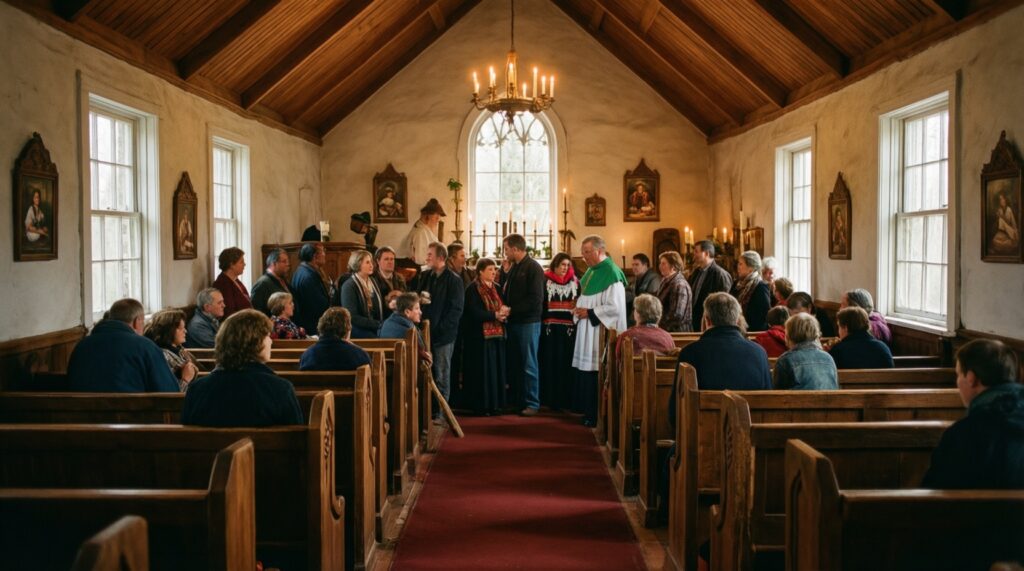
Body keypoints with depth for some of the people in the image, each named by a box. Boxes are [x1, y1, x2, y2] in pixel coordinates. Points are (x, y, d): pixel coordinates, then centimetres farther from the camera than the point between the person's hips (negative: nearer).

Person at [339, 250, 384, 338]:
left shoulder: (372, 282, 15)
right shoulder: (349, 286, -8)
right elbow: (352, 317, -15)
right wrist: (378, 324, -18)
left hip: (376, 329, 7)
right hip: (357, 329, -7)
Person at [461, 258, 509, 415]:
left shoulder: (496, 289, 15)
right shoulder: (473, 289, -8)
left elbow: (502, 307, 14)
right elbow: (474, 312, -18)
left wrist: (504, 312, -9)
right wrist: (495, 315, -19)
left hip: (496, 335, 7)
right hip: (480, 336, -7)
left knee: (496, 370, 8)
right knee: (482, 371, -4)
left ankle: (495, 403, 15)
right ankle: (481, 405, 3)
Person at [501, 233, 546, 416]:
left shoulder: (533, 268, -11)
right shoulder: (513, 267, 14)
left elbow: (536, 299, -17)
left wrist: (512, 310, -17)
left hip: (528, 322, -7)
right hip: (513, 321, 7)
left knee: (529, 365, -1)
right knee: (514, 363, 10)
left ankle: (532, 403, 7)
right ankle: (518, 400, 19)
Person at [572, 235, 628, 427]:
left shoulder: (612, 274, -15)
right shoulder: (592, 271, 14)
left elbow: (615, 307, -21)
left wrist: (589, 313, -16)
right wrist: (579, 309, 4)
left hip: (601, 334, -9)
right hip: (588, 333, 9)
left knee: (597, 377, -4)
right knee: (586, 374, 11)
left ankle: (599, 417, 6)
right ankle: (590, 413, 21)